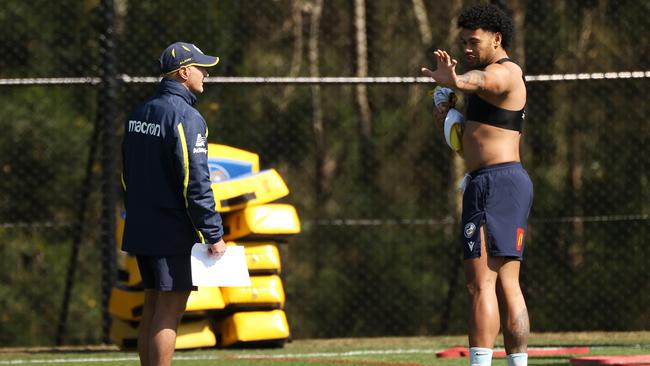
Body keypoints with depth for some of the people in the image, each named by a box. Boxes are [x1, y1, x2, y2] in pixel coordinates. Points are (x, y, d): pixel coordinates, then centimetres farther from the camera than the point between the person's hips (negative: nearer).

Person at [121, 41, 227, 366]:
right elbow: (195, 183, -19)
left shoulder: (139, 113, 12)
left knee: (152, 309, 13)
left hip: (141, 230, 8)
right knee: (169, 313, -7)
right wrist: (214, 235, -16)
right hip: (173, 235, -8)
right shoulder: (185, 117, -15)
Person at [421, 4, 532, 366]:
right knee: (506, 286, 12)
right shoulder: (507, 77, 23)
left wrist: (454, 81, -59)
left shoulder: (503, 72, -11)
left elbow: (478, 80, -36)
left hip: (497, 183, -11)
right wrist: (452, 113, 11)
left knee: (481, 282, -16)